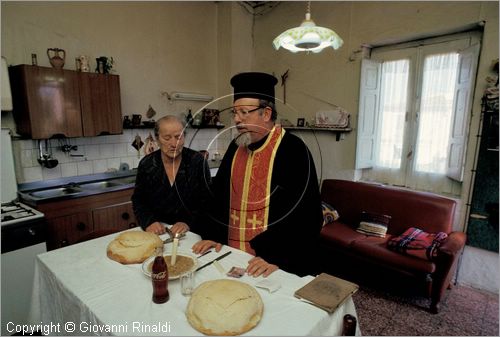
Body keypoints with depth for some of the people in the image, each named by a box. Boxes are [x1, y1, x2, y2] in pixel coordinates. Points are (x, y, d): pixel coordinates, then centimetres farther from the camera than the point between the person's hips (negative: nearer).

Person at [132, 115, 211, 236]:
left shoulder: (198, 161, -5)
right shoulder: (146, 164, 1)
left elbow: (206, 200, -4)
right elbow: (138, 200, 8)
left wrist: (189, 222, -17)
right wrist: (148, 221, -9)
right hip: (157, 233, 3)